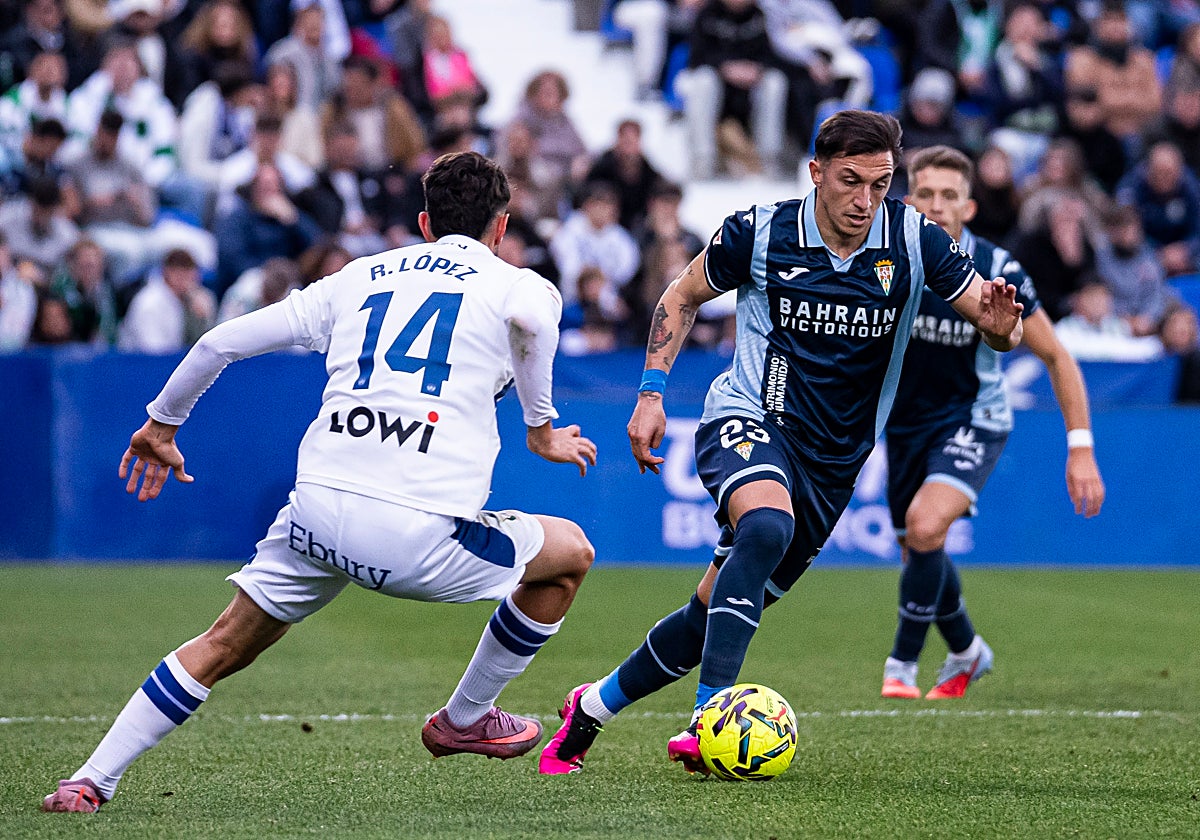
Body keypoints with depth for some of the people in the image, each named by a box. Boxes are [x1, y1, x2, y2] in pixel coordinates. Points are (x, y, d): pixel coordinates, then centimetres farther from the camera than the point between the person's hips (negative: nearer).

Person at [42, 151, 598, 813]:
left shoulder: (360, 276, 23)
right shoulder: (515, 285, 10)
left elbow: (222, 341, 22)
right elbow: (533, 318, -18)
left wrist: (161, 423, 37)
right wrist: (542, 429, -4)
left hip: (318, 510, 4)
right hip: (421, 535, -4)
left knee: (225, 646, 22)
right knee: (571, 553, 22)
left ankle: (92, 779, 14)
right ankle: (465, 720, 33)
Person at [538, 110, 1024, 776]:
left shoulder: (914, 240, -8)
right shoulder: (760, 233, -10)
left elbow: (997, 325, -6)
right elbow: (681, 299, 6)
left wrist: (1001, 323, -30)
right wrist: (653, 391, -4)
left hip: (833, 463, 3)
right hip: (750, 420, -3)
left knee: (715, 614, 6)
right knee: (768, 525, -37)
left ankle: (592, 708, 28)